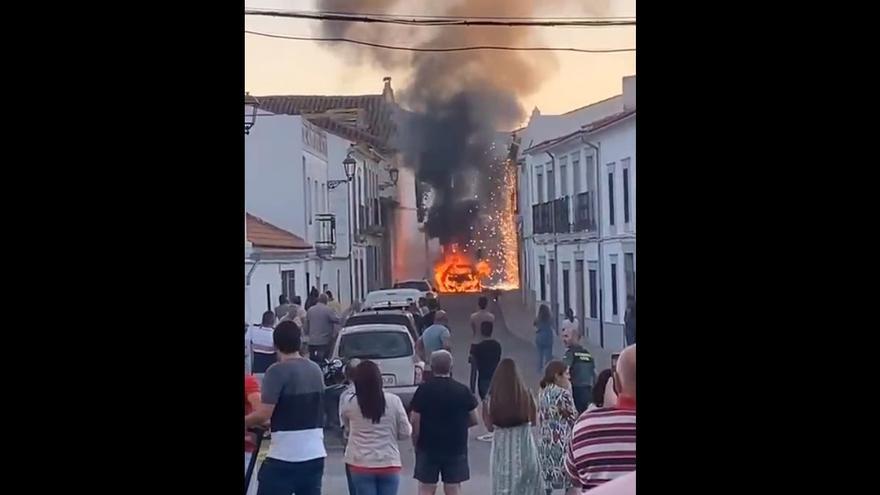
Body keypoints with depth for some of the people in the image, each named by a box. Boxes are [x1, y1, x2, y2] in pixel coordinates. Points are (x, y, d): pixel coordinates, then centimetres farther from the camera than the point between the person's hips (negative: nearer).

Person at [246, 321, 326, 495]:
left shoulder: (278, 371, -12)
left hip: (284, 458, -6)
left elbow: (264, 414, -17)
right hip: (315, 455, 7)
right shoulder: (315, 370, 10)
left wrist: (245, 421, 2)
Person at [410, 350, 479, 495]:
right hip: (456, 447, 1)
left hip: (428, 447, -1)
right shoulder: (463, 391, -4)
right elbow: (474, 420, 2)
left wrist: (416, 443, 5)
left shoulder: (423, 390, -8)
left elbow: (415, 420, -8)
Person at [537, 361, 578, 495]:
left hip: (545, 444, 8)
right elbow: (573, 418, -5)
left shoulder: (542, 394, 9)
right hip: (563, 445, -8)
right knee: (573, 484, 1)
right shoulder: (563, 394, -14)